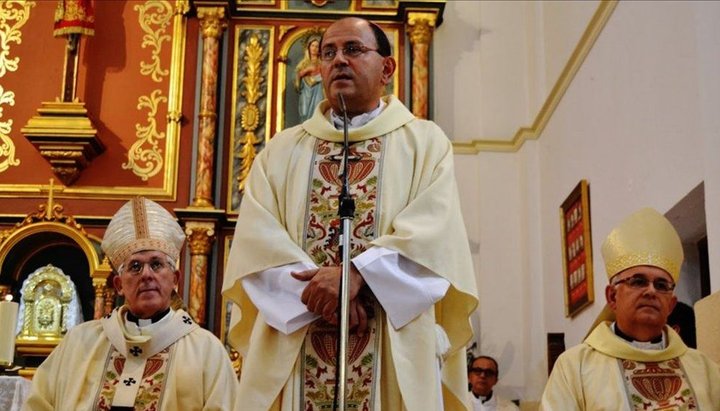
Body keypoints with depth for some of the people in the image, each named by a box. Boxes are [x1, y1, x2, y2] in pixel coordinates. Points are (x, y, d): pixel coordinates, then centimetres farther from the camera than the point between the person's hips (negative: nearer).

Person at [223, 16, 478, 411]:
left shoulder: (425, 142, 9)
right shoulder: (280, 151, 15)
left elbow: (435, 232, -7)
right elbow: (255, 240, 1)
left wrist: (356, 274, -19)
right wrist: (319, 289, -15)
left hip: (393, 350, -1)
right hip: (292, 347, 2)